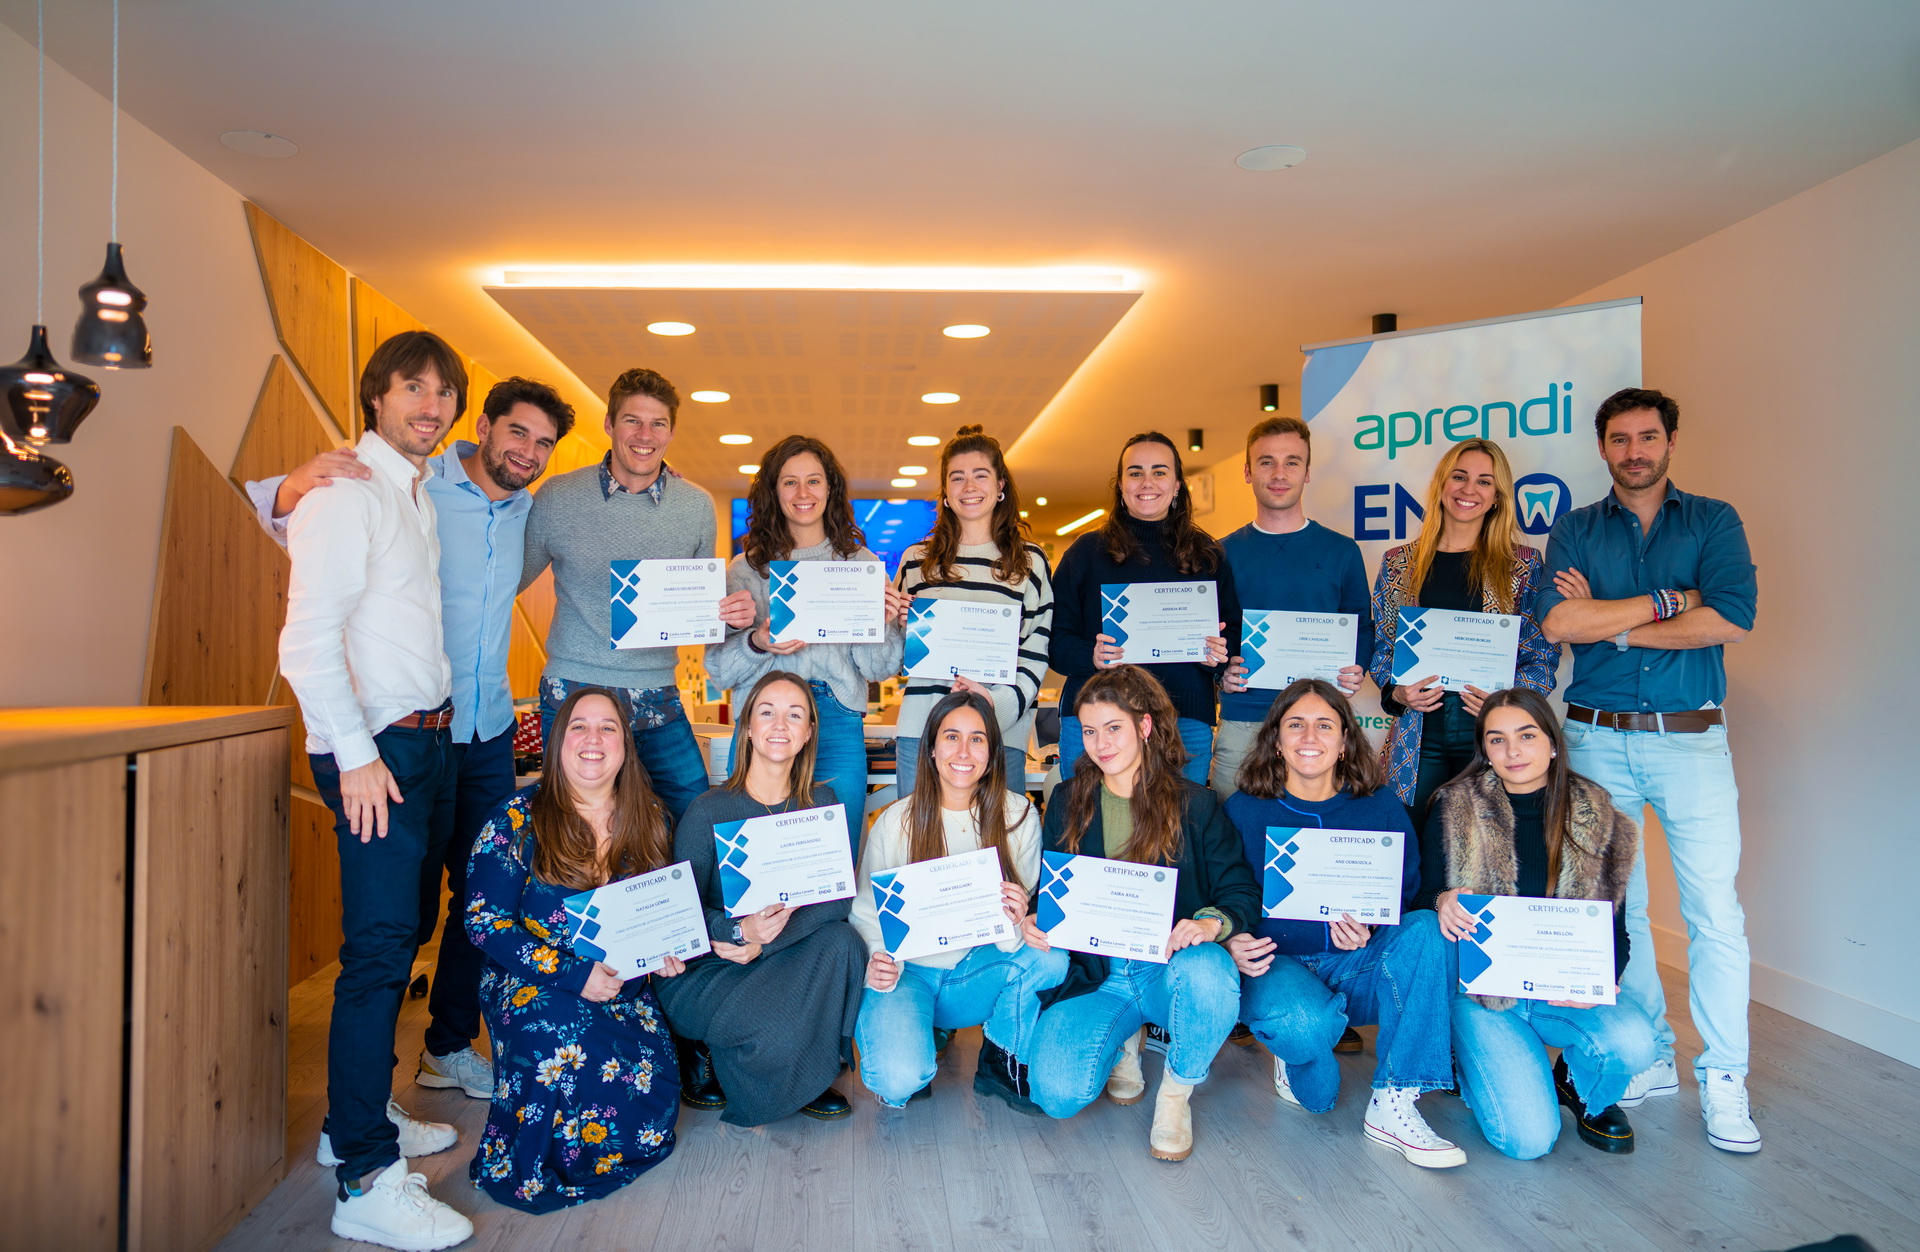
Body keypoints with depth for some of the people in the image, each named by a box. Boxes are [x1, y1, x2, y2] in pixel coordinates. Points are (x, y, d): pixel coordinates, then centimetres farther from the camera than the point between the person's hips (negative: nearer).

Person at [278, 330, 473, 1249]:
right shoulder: (346, 491, -9)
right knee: (380, 948, -10)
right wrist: (355, 754, -20)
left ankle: (361, 1119, 29)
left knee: (407, 931, 15)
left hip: (431, 735, 9)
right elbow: (309, 637, -17)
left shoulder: (424, 495, 17)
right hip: (377, 743, -9)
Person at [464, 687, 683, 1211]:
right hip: (532, 986, -2)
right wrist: (572, 975, -20)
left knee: (652, 1094, -23)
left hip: (624, 987, 3)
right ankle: (525, 1167, -4)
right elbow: (484, 921, -10)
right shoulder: (518, 819, -5)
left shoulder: (650, 819, 6)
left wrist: (665, 951, -8)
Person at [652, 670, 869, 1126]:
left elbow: (836, 898, -10)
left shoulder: (821, 803, 0)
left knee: (843, 942, -25)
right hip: (704, 971, -4)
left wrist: (766, 942, -24)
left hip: (784, 961, 4)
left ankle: (812, 1076, -4)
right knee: (776, 1031, -31)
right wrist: (740, 929, -32)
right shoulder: (708, 810, -11)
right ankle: (712, 1060, 4)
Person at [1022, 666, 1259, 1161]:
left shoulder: (1194, 803, 0)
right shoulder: (1068, 804, 7)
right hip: (1093, 973, 2)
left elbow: (1242, 891, -2)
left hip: (1170, 967, -1)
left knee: (1209, 974, -39)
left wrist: (1212, 923, -24)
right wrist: (1035, 923, -12)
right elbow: (1048, 891, 12)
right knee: (1057, 1093, -23)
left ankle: (1176, 1091, -5)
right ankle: (1121, 1042, 15)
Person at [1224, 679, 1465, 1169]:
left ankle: (1393, 1105, -24)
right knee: (1302, 1021, -37)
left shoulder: (1381, 807, 3)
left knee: (1427, 928, -27)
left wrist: (1370, 931, -19)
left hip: (1357, 967, 3)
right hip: (1277, 964, -2)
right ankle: (1296, 1064, 5)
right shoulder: (1244, 811, 0)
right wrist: (1232, 944, -22)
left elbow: (1409, 897, 2)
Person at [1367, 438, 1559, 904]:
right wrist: (1396, 691, -5)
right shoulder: (1399, 563, 11)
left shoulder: (1523, 565, 7)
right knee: (1420, 871, 1)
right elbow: (1378, 646, 13)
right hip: (1418, 735, 1)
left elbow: (1544, 654, 6)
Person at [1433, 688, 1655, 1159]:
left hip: (1564, 992, 3)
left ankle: (1583, 1090, 8)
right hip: (1478, 987, -2)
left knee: (1633, 1042, -29)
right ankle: (1473, 1058, 16)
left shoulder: (1596, 818, 0)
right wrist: (1442, 903, -27)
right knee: (1528, 1138, -18)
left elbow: (1615, 925, 3)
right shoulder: (1456, 809, -6)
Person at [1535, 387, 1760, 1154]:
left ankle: (1723, 1080, 10)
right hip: (1598, 739, 2)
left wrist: (1612, 624, -8)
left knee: (1714, 909, -4)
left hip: (1691, 739, -1)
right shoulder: (1575, 532, 8)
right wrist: (1669, 601, -9)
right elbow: (1557, 621, -10)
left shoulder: (1713, 521, 6)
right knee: (1615, 904, 8)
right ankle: (1649, 1057, 22)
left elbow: (1732, 618, -11)